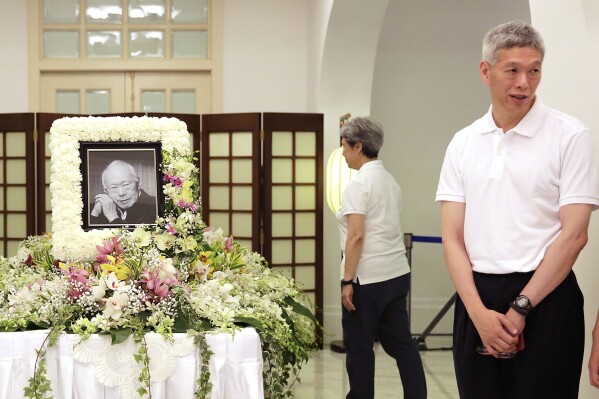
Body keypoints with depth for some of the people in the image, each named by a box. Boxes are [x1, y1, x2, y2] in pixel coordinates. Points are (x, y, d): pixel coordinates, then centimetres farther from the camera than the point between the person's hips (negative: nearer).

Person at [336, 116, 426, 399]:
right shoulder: (390, 180, 12)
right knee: (400, 341, 10)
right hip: (396, 274, 8)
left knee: (359, 346, 4)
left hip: (368, 278, -8)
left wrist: (347, 281, -15)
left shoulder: (359, 184, -12)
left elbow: (356, 237, -18)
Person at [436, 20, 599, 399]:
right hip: (476, 298, 4)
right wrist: (478, 311, -10)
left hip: (544, 299, -3)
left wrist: (519, 309, -12)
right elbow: (452, 236, 3)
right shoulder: (463, 143, 7)